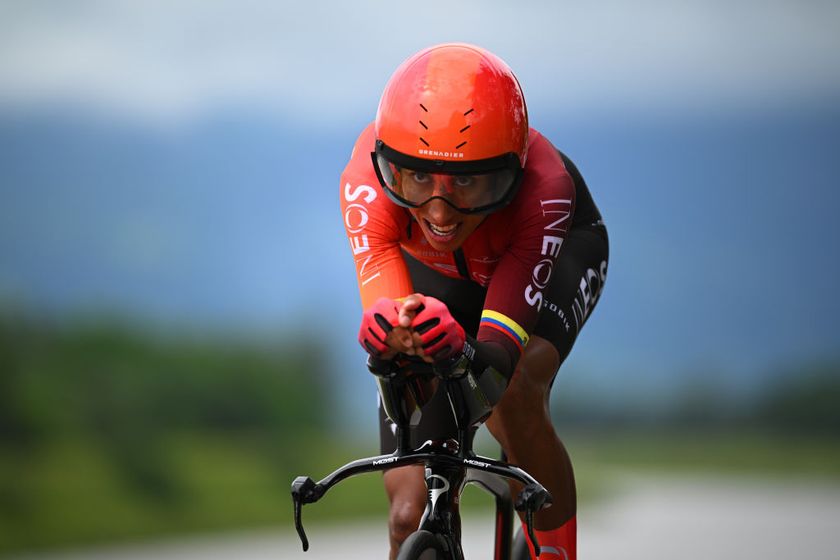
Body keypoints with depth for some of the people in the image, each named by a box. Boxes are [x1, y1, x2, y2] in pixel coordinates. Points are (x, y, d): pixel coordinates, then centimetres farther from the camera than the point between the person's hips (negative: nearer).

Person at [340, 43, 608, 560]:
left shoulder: (544, 191, -42)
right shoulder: (367, 180, -38)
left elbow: (500, 351, -46)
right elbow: (381, 301, -46)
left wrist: (462, 350, -70)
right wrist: (396, 330, -70)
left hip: (556, 251, -2)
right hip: (434, 275, 2)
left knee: (516, 394, -35)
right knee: (412, 515, -8)